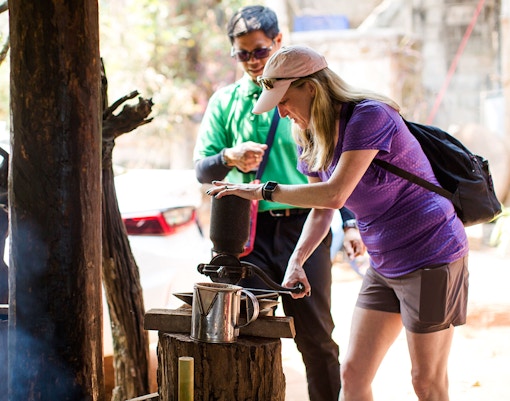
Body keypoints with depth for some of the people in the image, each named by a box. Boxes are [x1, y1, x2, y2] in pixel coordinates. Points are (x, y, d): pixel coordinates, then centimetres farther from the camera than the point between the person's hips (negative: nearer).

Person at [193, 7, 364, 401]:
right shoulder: (225, 102, 10)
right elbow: (202, 170, 8)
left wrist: (350, 222, 2)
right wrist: (229, 158, -14)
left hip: (303, 225, -1)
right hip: (247, 231, 1)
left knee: (316, 335, 0)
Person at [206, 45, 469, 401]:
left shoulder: (369, 116, -21)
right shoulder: (311, 138, 6)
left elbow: (334, 195, -29)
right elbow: (320, 212, 11)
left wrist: (263, 191, -22)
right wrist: (296, 260, -5)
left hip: (431, 258, -9)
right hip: (384, 264, 9)